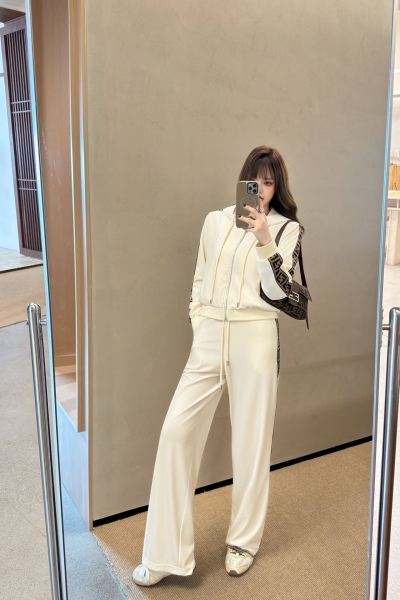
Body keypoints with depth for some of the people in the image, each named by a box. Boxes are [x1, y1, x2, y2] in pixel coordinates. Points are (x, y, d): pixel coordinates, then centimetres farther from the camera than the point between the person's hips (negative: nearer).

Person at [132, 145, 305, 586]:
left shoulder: (287, 229, 4)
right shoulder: (216, 220, 12)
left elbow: (279, 291, -6)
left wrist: (264, 241, -16)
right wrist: (198, 325, 7)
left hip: (254, 338, -2)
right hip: (208, 338, 3)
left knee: (251, 437, 7)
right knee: (177, 429, -6)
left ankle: (243, 541, 30)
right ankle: (165, 554, 8)